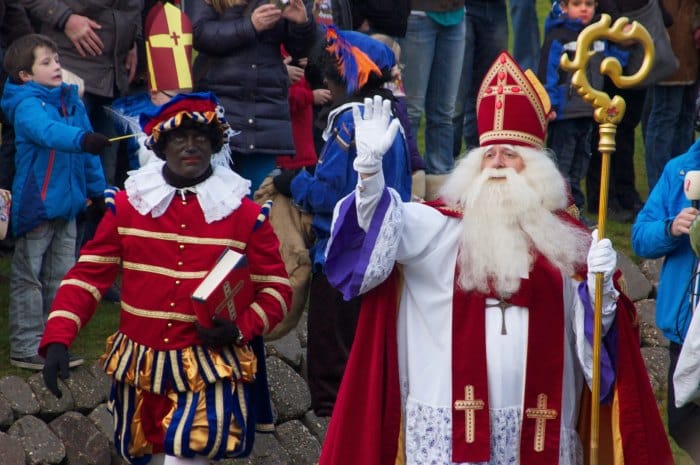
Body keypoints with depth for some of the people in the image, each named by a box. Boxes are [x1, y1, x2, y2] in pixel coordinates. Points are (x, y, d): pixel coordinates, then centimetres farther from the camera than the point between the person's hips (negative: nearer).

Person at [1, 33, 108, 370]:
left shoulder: (72, 102, 9)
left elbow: (88, 153, 16)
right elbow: (47, 131, -36)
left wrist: (97, 190, 17)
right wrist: (82, 139, -51)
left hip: (67, 203, 8)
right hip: (35, 203, -8)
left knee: (60, 276, 16)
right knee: (28, 278, 1)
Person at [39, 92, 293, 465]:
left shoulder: (244, 214, -1)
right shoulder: (127, 205, 2)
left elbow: (276, 289, 3)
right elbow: (88, 275, 1)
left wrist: (241, 329, -16)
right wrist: (57, 339, -11)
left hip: (210, 368, -3)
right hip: (140, 365, 3)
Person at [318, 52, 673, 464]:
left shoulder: (565, 237, 12)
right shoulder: (443, 226, 6)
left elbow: (593, 327, 10)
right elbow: (383, 226, -12)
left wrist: (601, 283, -11)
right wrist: (371, 163, -28)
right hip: (454, 419, -2)